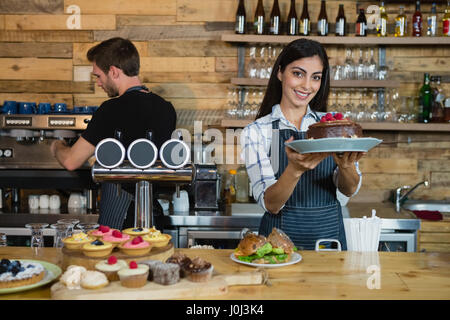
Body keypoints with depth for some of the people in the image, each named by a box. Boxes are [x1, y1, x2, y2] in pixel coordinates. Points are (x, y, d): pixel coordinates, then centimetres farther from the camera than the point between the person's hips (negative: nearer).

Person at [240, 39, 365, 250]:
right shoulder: (256, 131, -2)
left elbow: (348, 191, -2)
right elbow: (270, 204, -10)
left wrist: (346, 165, -23)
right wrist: (294, 169, -27)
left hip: (331, 235, 3)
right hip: (282, 237, -2)